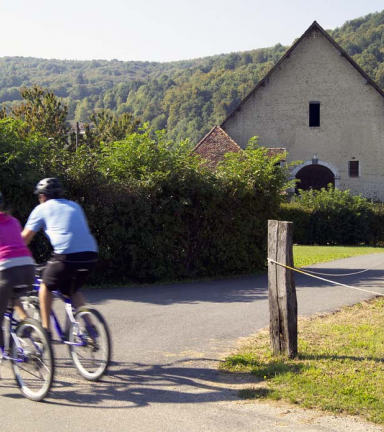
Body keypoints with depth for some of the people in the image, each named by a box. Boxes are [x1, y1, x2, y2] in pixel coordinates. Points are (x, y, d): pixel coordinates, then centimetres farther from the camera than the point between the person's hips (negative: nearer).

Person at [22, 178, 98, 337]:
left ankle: (46, 329, 18)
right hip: (90, 255, 5)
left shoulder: (42, 209, 14)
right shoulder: (74, 206, 27)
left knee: (46, 286, 21)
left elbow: (24, 238, 15)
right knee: (73, 290, 27)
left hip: (66, 256, -4)